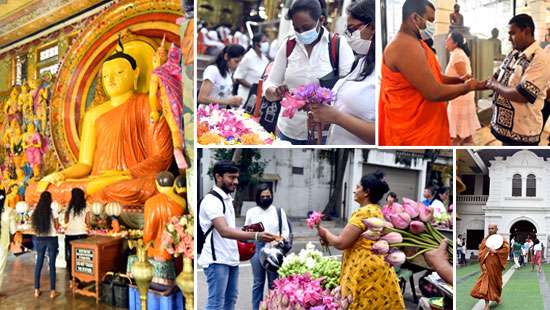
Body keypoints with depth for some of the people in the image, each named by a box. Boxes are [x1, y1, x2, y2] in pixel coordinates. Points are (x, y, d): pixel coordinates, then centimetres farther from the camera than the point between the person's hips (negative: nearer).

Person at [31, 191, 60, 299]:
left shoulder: (35, 211, -1)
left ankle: (36, 290, 15)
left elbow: (33, 226, 5)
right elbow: (56, 227, -6)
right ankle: (52, 291, 5)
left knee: (39, 263, 12)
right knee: (52, 264, 3)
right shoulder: (52, 211, -11)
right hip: (51, 239, -3)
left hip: (39, 239, 3)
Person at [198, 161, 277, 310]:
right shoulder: (211, 200, -16)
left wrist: (246, 231, 6)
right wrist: (255, 236, -37)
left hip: (231, 258, 9)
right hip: (217, 260, -9)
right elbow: (224, 231, -28)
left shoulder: (228, 199, 15)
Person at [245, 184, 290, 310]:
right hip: (257, 248, 0)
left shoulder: (279, 211, 6)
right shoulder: (251, 212, 7)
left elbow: (286, 230, 6)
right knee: (258, 282, 6)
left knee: (273, 283, 4)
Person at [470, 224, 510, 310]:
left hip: (496, 264, -1)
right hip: (487, 265, 1)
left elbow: (506, 248, -15)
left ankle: (497, 297, 43)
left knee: (496, 281, 13)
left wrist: (495, 251, -22)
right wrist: (482, 263, -8)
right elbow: (481, 252, 3)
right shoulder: (485, 240, 6)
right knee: (486, 282, -8)